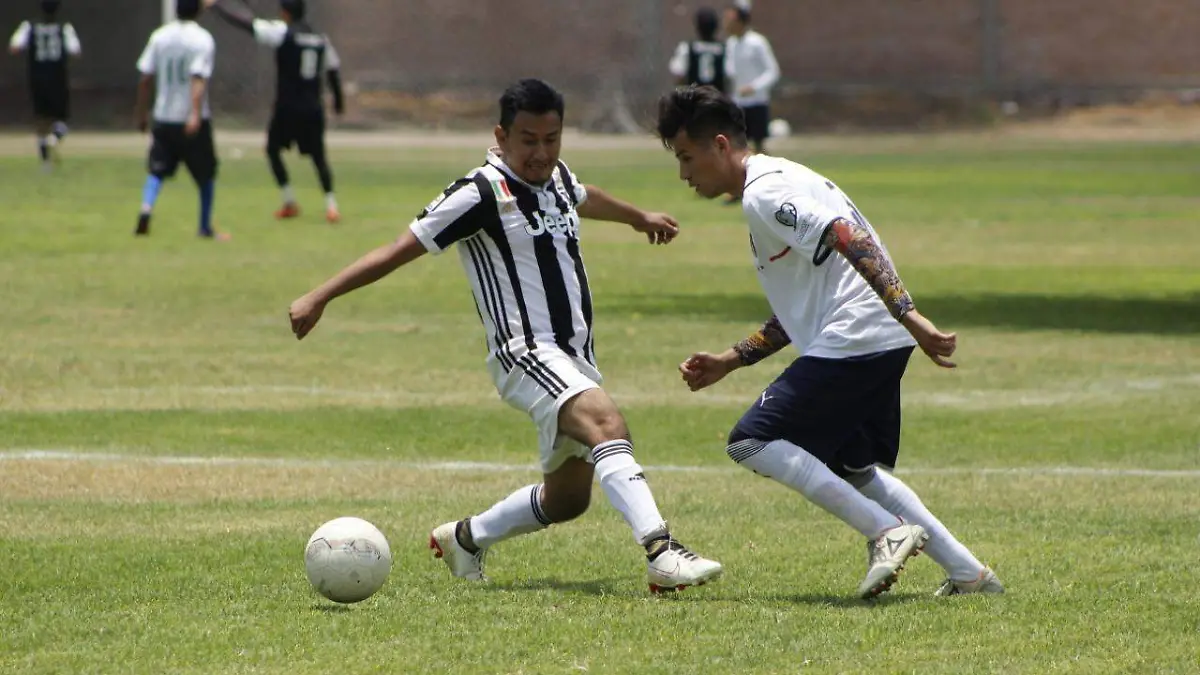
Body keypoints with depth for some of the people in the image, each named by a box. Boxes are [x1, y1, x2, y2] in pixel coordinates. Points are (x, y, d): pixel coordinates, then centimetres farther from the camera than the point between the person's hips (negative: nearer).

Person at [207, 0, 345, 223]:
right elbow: (334, 70, 12)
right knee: (319, 156, 11)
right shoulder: (321, 39, 6)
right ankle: (331, 205, -2)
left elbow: (245, 24, -10)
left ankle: (290, 203, 11)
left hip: (287, 107, -4)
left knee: (273, 149, 16)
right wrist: (339, 100, 26)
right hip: (313, 109, 4)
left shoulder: (282, 32, -9)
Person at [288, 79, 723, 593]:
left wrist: (640, 217, 58)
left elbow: (586, 200, 38)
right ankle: (661, 554, -49)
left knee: (567, 497, 13)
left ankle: (466, 539, 36)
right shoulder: (482, 193, -12)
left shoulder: (557, 178, 12)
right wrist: (319, 298, -14)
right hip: (527, 352, -9)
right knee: (607, 422, -33)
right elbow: (399, 251, -10)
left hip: (576, 357, 9)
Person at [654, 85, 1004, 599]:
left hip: (851, 342, -10)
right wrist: (730, 361, 25)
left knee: (752, 442, -8)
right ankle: (968, 572, 19)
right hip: (883, 344, 10)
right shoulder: (776, 182, 25)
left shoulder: (764, 192, -8)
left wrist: (909, 317, -31)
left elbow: (851, 240, -22)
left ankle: (888, 531, -14)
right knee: (855, 469, 23)